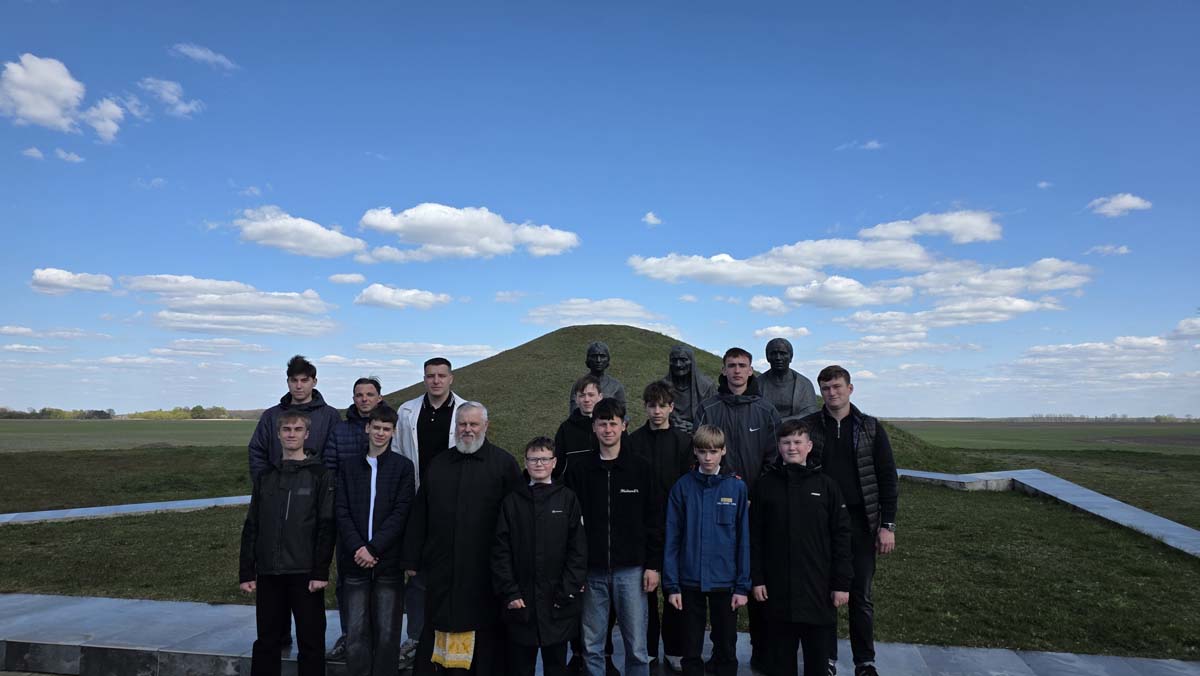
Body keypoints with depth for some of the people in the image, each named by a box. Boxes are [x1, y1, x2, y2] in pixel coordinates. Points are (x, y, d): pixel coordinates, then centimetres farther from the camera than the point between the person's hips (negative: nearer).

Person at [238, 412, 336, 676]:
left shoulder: (320, 475, -2)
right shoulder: (265, 477, 11)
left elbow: (326, 527, -7)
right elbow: (251, 528, 11)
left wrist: (321, 572, -12)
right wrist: (246, 573, 6)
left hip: (304, 574, -4)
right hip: (268, 574, 4)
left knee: (311, 641, 2)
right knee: (266, 642, 12)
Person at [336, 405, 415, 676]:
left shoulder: (403, 466, 2)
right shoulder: (349, 466, 9)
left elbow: (401, 512, -5)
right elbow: (342, 511, 2)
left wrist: (373, 548, -12)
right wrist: (357, 547, -11)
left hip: (388, 560, -1)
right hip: (355, 560, 2)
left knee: (387, 632, 3)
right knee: (356, 631, 3)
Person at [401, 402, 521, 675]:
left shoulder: (503, 463, 0)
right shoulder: (438, 464, 12)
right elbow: (418, 516, 13)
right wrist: (413, 559, 9)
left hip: (485, 570, -3)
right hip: (441, 568, 3)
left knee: (485, 632, 6)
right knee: (434, 632, 11)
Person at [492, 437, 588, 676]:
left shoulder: (567, 499, 1)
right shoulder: (512, 501, 4)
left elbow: (578, 550, -1)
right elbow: (501, 551, 1)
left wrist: (567, 592, -8)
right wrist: (509, 593, -6)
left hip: (558, 603, 0)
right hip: (520, 603, 1)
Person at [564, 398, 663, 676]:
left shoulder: (640, 469, 2)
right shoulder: (579, 470, 3)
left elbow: (654, 520, 3)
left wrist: (653, 565, -2)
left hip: (631, 570, -1)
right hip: (591, 571, 1)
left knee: (636, 646, 4)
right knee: (591, 646, 8)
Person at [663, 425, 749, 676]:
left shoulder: (736, 487, -3)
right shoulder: (682, 487, -3)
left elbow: (743, 539, -2)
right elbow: (672, 539, -2)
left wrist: (743, 586, -4)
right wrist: (672, 585, -5)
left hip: (725, 582, 0)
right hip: (690, 581, 0)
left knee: (726, 648, 13)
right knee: (691, 649, 12)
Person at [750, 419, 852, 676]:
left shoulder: (826, 485, 0)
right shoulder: (766, 485, 1)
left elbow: (841, 536, 1)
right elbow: (754, 536, 3)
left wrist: (842, 583, -2)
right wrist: (756, 578, -1)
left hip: (819, 586, 0)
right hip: (778, 587, 1)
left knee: (818, 653, 9)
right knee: (781, 654, 11)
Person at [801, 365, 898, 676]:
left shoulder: (871, 428, 2)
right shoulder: (809, 426, 1)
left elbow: (888, 478, 2)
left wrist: (887, 525, -3)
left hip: (860, 522, 0)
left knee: (861, 595, 7)